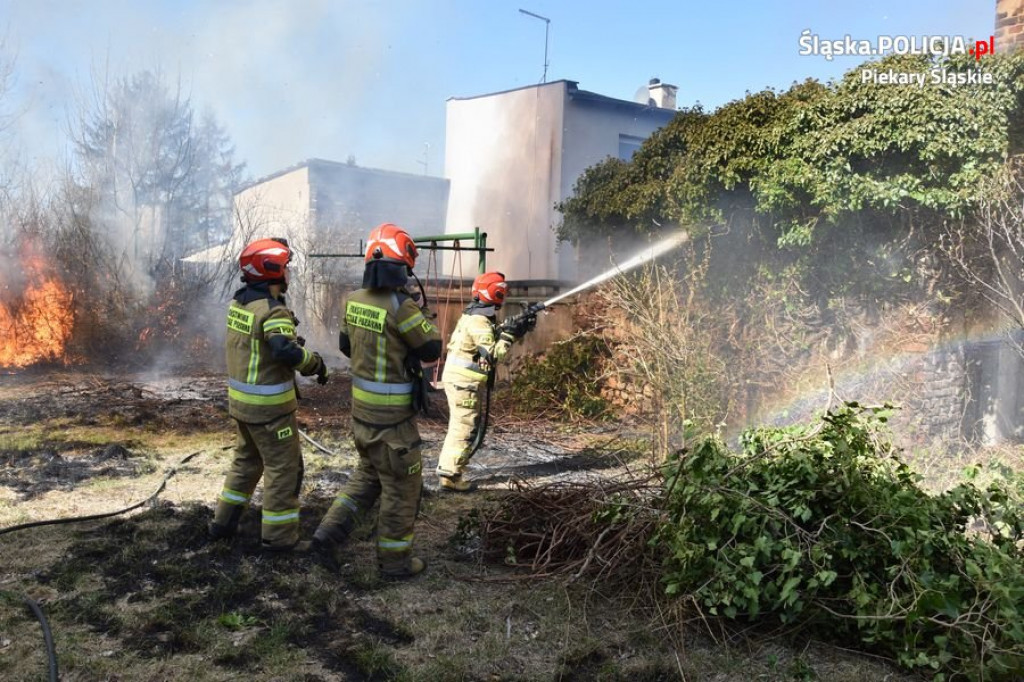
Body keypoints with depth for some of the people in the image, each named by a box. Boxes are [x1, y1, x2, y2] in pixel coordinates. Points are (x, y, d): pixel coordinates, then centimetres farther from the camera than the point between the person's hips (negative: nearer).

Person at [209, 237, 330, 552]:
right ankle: (279, 536, 12)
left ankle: (223, 522, 34)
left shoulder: (238, 302, 5)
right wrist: (316, 362, -20)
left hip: (240, 399, 9)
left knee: (247, 460, 25)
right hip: (268, 406, -9)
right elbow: (286, 351, -36)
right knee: (284, 468, 4)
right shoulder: (273, 310, -21)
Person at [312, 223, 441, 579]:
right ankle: (394, 560, 22)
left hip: (361, 406, 7)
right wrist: (427, 318, 5)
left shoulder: (353, 300, 0)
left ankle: (330, 533, 21)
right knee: (402, 487, 10)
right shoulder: (401, 305, -23)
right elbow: (432, 350, -11)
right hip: (391, 415, -7)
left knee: (368, 474, 26)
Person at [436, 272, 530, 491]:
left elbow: (491, 337, 14)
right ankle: (450, 475, -1)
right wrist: (510, 335, -13)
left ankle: (446, 469, 24)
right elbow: (492, 353, -20)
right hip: (464, 380, -10)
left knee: (459, 426, 17)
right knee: (465, 428, -4)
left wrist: (511, 329, 3)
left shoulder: (474, 314, 13)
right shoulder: (479, 320, -18)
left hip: (458, 377, 10)